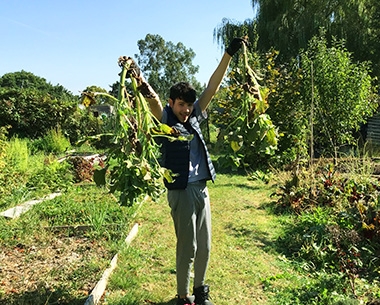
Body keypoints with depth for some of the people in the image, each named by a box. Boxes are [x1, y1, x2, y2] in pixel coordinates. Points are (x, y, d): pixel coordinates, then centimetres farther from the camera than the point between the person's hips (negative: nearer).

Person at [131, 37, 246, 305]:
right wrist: (142, 85, -48)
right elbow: (153, 100, -26)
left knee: (205, 246, 13)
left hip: (201, 189, 6)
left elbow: (212, 87, 7)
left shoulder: (194, 118, 10)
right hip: (181, 191, -6)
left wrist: (228, 55, 5)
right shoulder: (165, 120, -4)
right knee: (188, 247, 3)